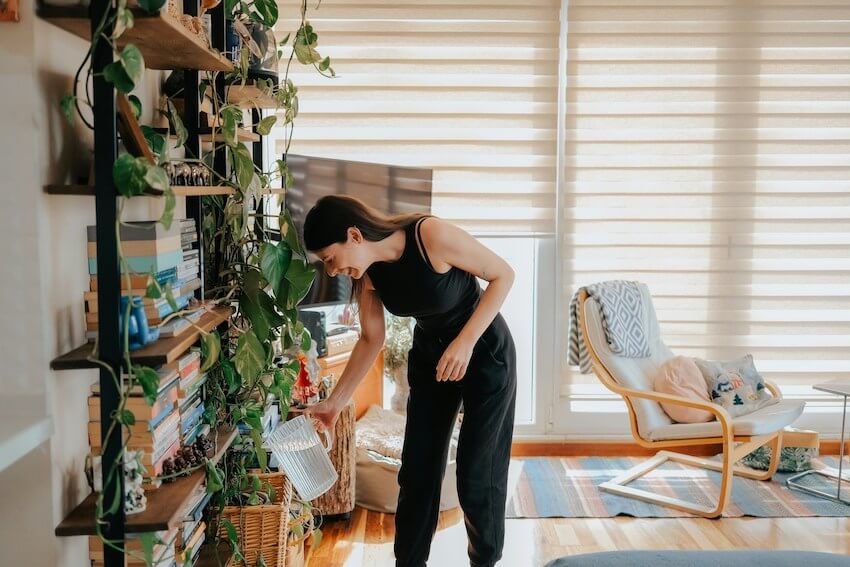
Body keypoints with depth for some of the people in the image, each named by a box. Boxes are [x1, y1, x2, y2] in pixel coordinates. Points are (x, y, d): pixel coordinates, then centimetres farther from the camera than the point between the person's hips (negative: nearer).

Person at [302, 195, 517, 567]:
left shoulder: (432, 235, -30)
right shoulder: (367, 272, -11)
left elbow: (503, 275, -20)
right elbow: (371, 339, 1)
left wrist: (465, 342, -27)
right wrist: (335, 402, 0)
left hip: (484, 351, -5)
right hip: (429, 355, 5)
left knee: (477, 474, -1)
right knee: (417, 470, 8)